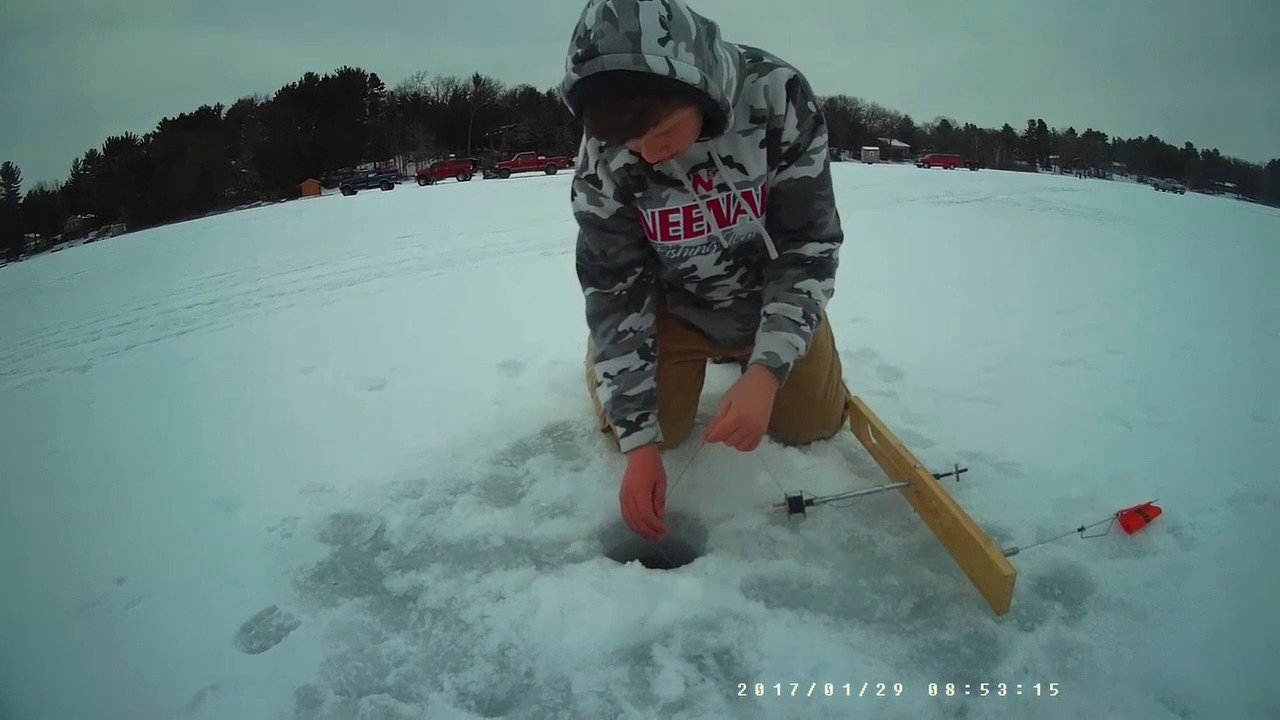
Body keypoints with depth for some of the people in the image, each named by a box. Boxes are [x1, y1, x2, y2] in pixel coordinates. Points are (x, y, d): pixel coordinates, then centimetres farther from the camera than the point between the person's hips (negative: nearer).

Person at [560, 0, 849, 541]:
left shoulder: (778, 96, -30)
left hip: (771, 295, 0)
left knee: (812, 422, 1)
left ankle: (738, 357, 31)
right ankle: (703, 358, 23)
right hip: (671, 303, 0)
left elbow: (810, 249, -24)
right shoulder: (603, 156, -26)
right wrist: (639, 441, -27)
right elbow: (614, 294, -22)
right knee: (640, 424, -9)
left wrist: (765, 371, -37)